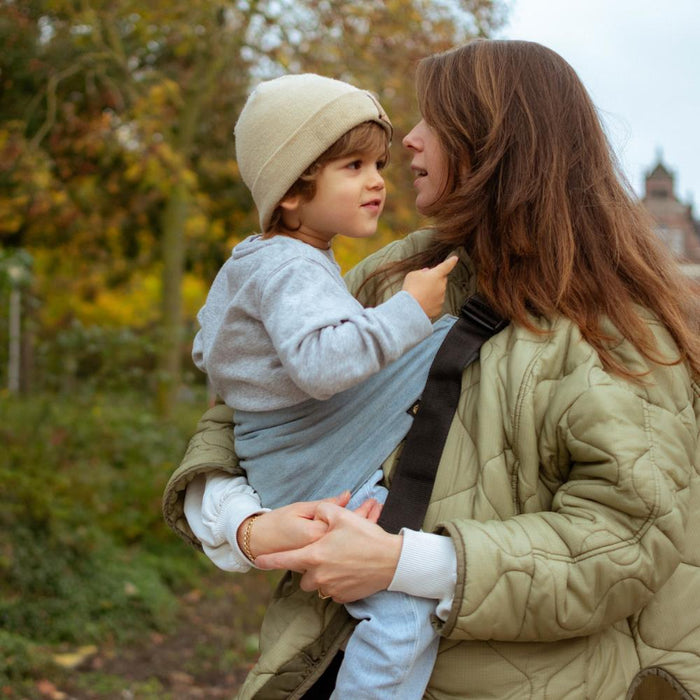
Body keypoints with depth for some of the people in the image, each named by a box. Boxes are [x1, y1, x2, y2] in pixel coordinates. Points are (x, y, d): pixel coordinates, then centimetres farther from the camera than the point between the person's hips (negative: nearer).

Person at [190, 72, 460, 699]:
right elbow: (321, 361, -36)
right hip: (322, 482, -11)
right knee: (406, 611, -22)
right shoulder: (291, 269, -20)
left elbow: (207, 350, 24)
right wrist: (408, 311, -29)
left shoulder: (253, 261, 14)